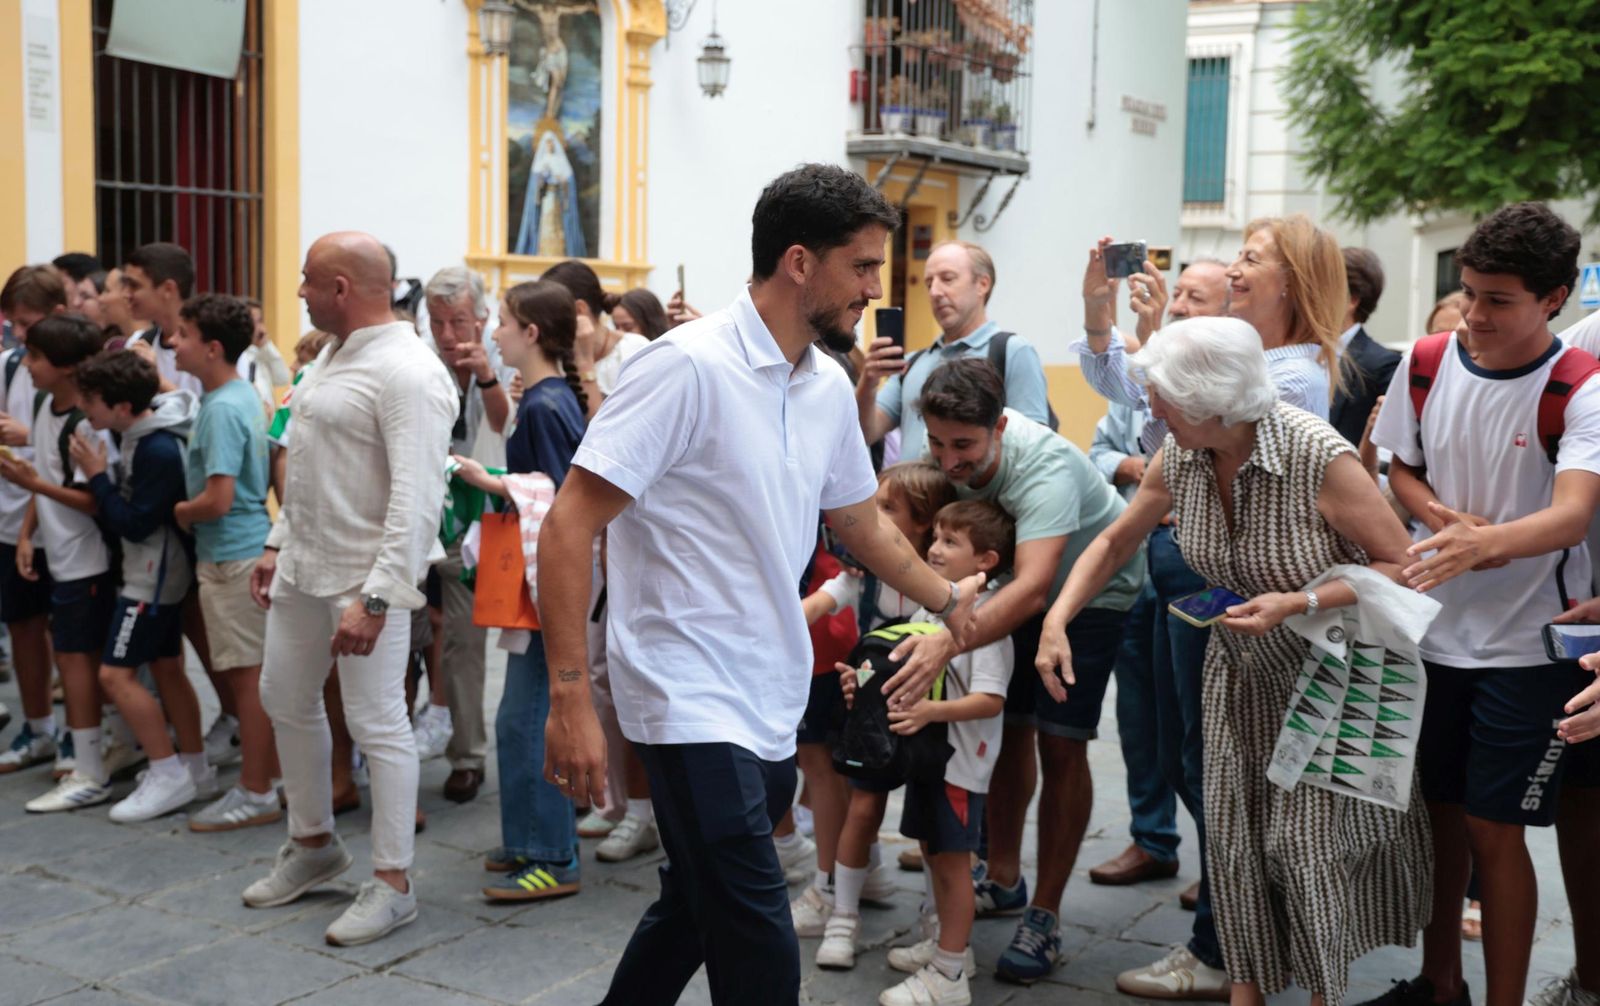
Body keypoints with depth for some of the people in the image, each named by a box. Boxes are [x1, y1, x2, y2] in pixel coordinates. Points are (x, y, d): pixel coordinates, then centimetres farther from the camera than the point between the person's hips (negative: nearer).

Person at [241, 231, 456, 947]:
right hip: (303, 565, 10)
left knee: (377, 725, -2)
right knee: (286, 700, 19)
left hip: (365, 577, -10)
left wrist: (376, 598, -28)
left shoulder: (405, 373, -19)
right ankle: (313, 843, 37)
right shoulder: (336, 356, 12)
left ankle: (392, 884, 11)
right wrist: (279, 544, 18)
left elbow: (416, 498, -25)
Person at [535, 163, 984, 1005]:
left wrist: (947, 599, 35)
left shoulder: (828, 387, 8)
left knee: (694, 917, 18)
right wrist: (569, 698, -22)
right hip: (694, 706, -8)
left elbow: (862, 524, 26)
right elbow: (568, 528, -18)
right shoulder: (688, 366, -16)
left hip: (772, 712, 8)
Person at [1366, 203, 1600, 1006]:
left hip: (1526, 644, -4)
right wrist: (1446, 519, -11)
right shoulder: (1427, 361, -2)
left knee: (1492, 830, -1)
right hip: (1432, 628, 4)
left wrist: (1482, 543, -48)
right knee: (1439, 810, 14)